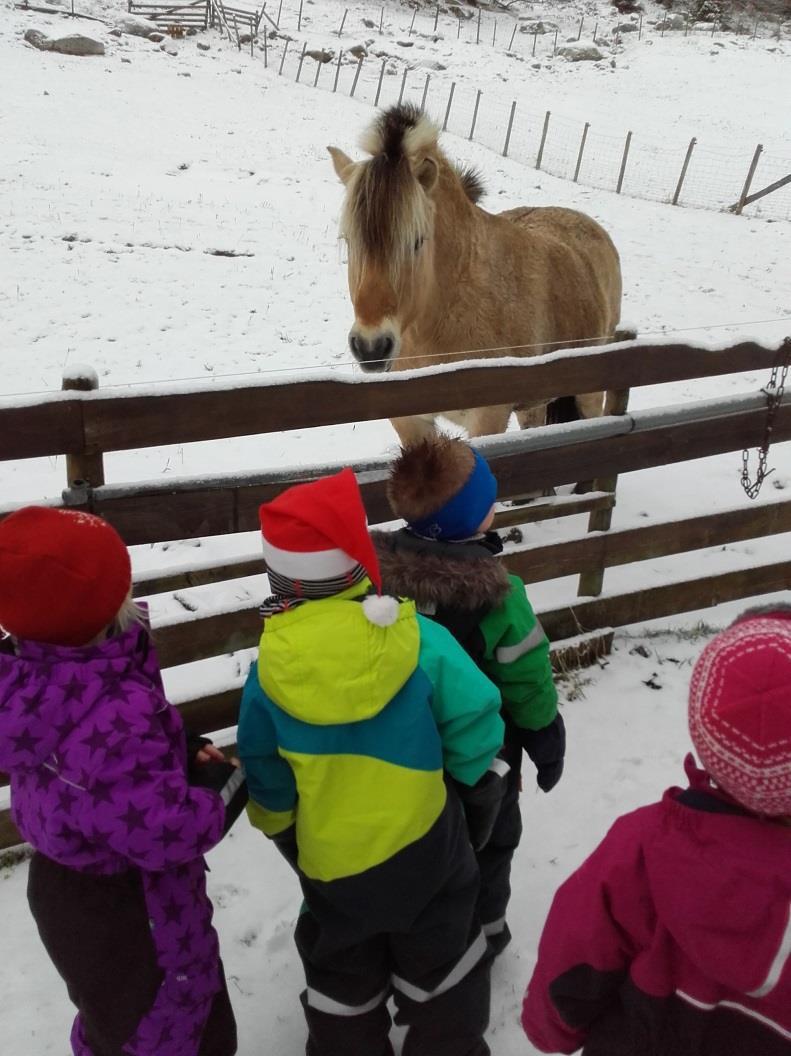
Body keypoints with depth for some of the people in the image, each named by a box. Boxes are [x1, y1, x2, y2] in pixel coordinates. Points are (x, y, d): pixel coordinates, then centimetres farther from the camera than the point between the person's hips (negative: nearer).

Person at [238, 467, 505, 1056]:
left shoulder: (271, 669, -19)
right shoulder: (418, 640, -24)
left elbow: (263, 772, -6)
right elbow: (475, 722, -16)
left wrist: (279, 826, 14)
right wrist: (468, 772, 6)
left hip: (328, 858, 1)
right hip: (423, 843, 0)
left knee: (341, 970, 25)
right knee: (438, 953, 25)